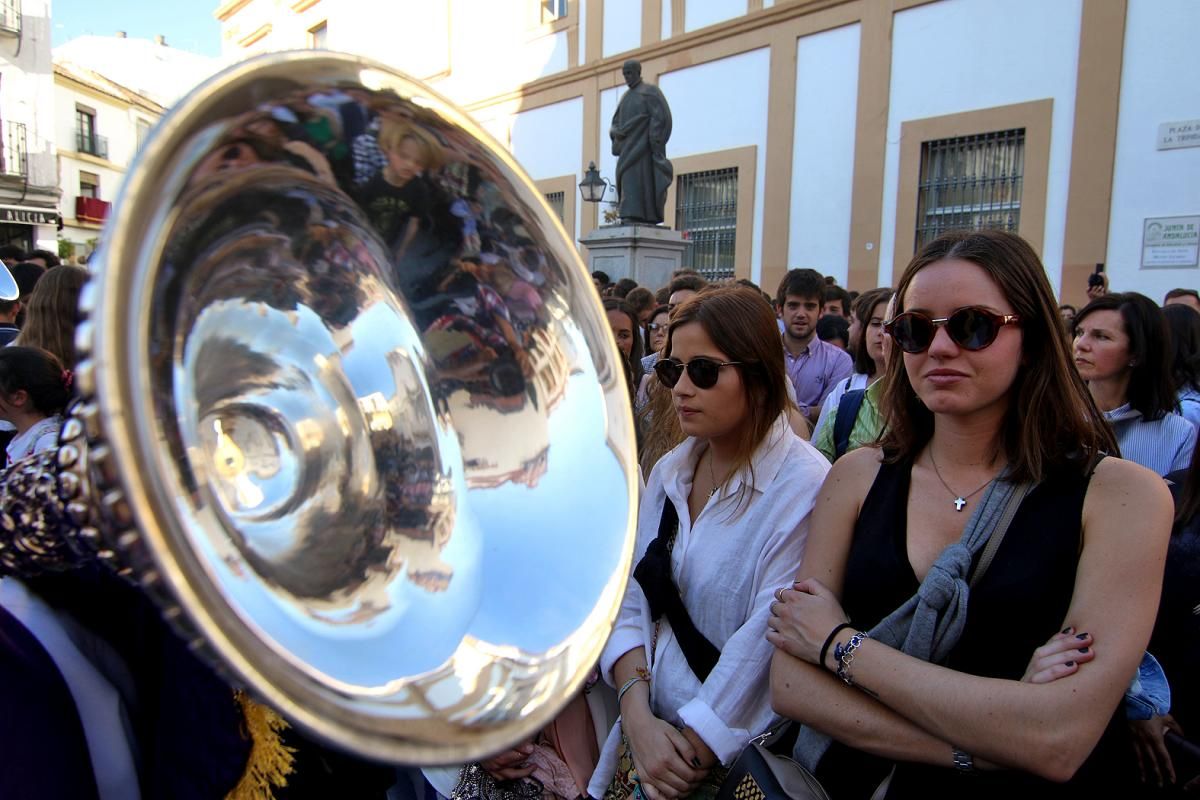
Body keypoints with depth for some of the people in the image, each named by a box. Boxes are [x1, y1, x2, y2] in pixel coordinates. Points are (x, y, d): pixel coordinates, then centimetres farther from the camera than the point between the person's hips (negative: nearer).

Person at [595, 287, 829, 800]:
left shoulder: (802, 488, -20)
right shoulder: (669, 471, 1)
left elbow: (765, 646, -22)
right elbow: (629, 597, -1)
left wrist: (691, 756, -16)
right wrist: (639, 718, -13)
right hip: (650, 733, 6)